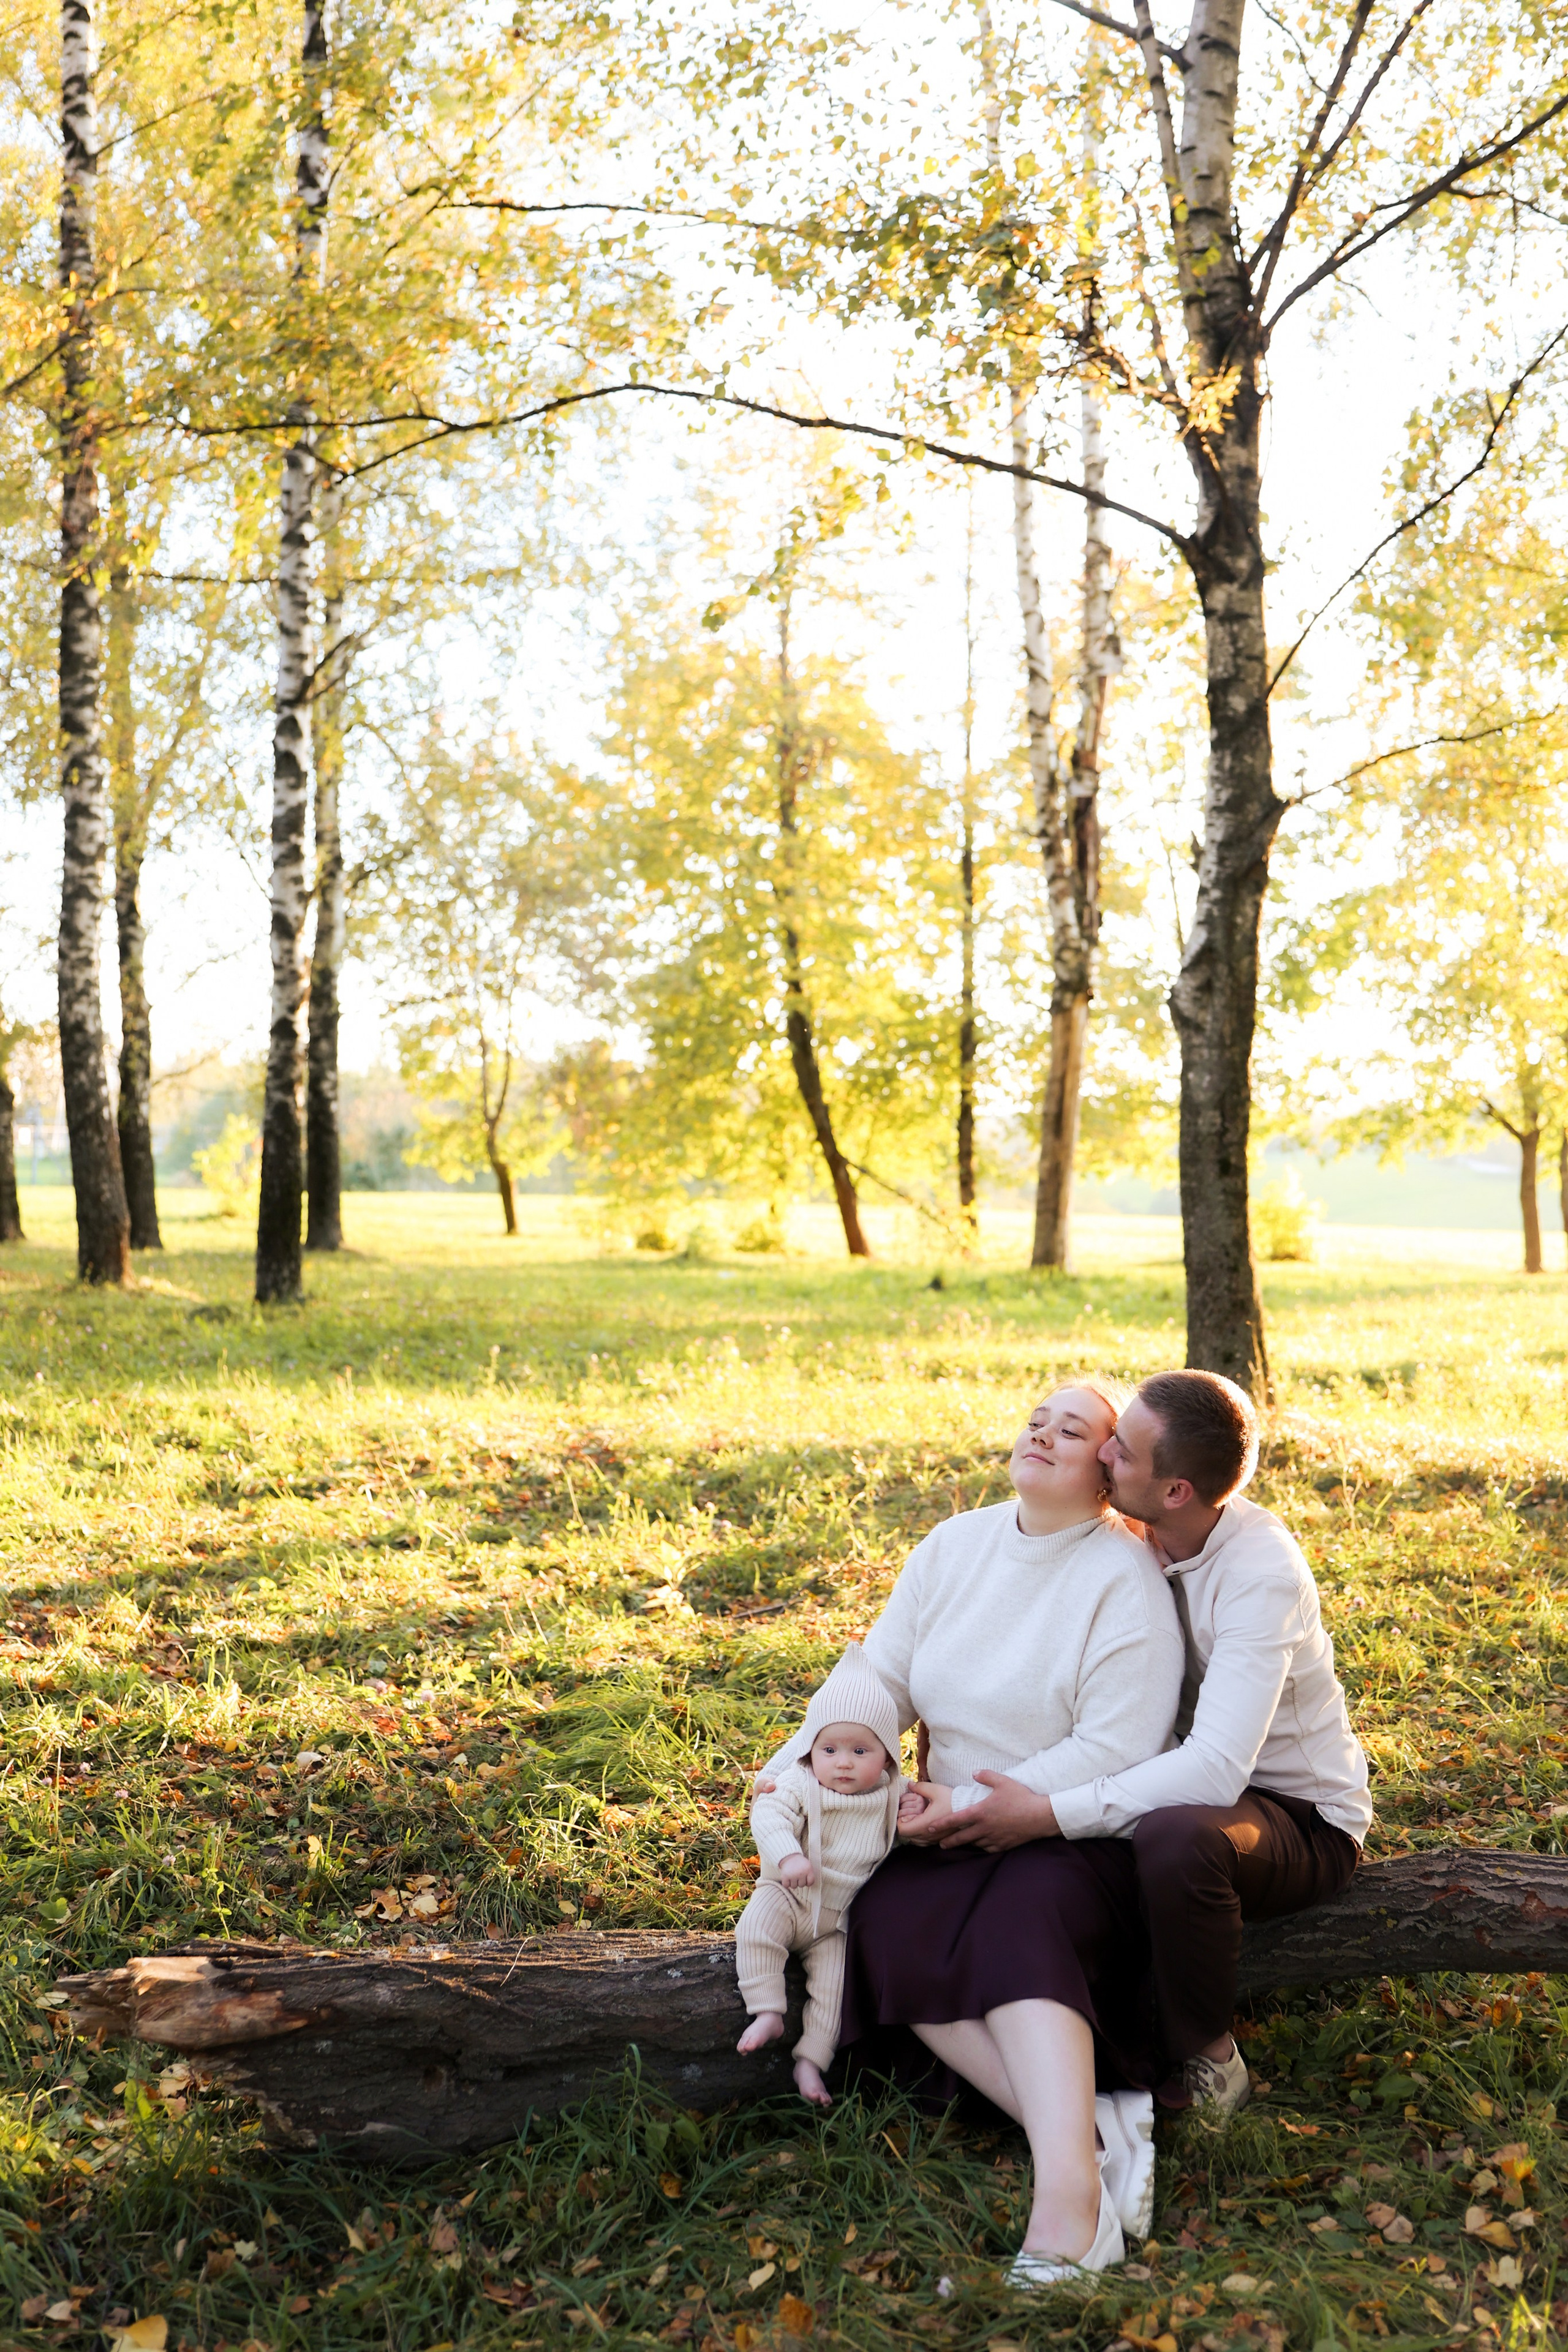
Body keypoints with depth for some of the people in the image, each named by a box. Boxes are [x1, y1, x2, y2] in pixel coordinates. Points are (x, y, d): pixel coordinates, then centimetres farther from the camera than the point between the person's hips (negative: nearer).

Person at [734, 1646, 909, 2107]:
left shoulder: (891, 1793, 0)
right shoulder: (800, 1785, -14)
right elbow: (768, 1815, -28)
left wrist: (919, 1813, -7)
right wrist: (788, 1856, -47)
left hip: (839, 1921, 3)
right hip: (790, 1897, -3)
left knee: (834, 1985, -9)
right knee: (756, 1929, -29)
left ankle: (810, 2060, 3)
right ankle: (768, 2013, -20)